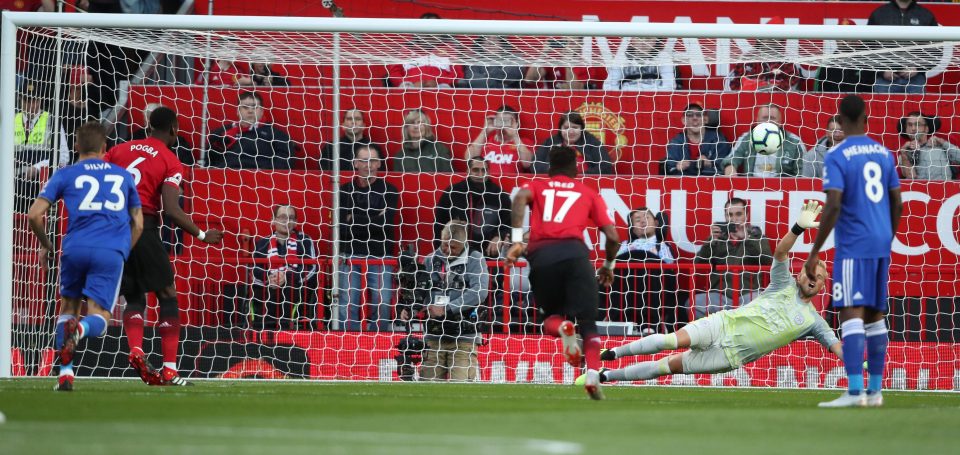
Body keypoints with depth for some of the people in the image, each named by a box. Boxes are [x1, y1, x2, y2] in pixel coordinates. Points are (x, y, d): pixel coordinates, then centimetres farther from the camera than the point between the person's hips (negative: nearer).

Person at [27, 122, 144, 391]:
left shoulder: (65, 175, 14)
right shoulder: (123, 176, 21)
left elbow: (35, 214, 6)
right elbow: (138, 224, 23)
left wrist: (45, 245, 22)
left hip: (76, 248, 0)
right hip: (112, 252, 0)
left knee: (69, 305, 22)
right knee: (98, 322, -1)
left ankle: (65, 373, 7)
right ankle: (80, 329, -39)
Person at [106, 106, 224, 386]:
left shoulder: (119, 150, 14)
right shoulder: (171, 163, 0)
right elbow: (171, 210, -11)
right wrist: (202, 235, 0)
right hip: (143, 229, -5)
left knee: (134, 298, 16)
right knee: (168, 296, 7)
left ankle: (136, 349, -12)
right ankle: (169, 370, -1)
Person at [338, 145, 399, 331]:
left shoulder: (389, 191, 5)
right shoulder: (345, 191, 9)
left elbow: (386, 223, -8)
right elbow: (342, 226, -1)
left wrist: (355, 221, -8)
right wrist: (373, 221, -9)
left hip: (380, 256, -1)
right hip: (350, 253, 1)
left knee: (382, 304, -8)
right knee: (348, 305, -6)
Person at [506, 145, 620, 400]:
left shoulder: (537, 186, 25)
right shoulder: (588, 194, 24)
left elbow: (521, 197, -1)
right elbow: (612, 237, 15)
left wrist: (516, 241, -7)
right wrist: (609, 265, 34)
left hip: (540, 255, 1)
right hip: (574, 252, -1)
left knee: (551, 315, 22)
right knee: (587, 322, 0)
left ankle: (561, 327, -15)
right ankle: (593, 375, -25)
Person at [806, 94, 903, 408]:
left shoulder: (837, 157, -9)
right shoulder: (883, 153, 11)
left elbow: (833, 207, -17)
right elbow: (897, 204, 14)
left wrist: (814, 253, -13)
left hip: (853, 246, -7)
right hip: (881, 244, 7)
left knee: (851, 314, -12)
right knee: (874, 316, 13)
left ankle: (854, 391, -22)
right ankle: (875, 390, 14)